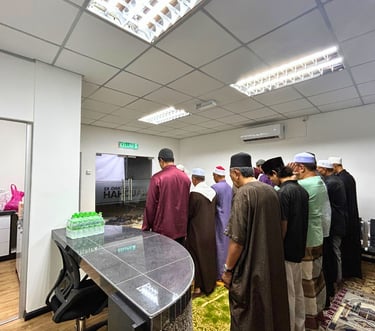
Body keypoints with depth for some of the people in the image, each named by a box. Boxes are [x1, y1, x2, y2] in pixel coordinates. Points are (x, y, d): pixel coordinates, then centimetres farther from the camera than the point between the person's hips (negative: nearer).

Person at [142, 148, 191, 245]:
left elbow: (150, 206, -12)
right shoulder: (185, 177, 0)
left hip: (162, 229, -4)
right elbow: (187, 203, 8)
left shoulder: (157, 178, -14)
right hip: (181, 228, 5)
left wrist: (146, 228, 0)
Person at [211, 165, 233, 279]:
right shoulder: (230, 187, 3)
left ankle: (220, 274, 18)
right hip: (228, 221, 7)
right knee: (227, 245, 18)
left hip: (219, 222, -7)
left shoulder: (215, 187, -19)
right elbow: (231, 205, 10)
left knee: (220, 246, 4)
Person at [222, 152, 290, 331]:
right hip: (272, 263, 8)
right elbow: (279, 227, 12)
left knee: (247, 317, 11)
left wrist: (228, 269, -11)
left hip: (250, 267, -8)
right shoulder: (271, 190, 2)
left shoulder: (243, 193, -21)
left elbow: (237, 239, -22)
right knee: (270, 307, 25)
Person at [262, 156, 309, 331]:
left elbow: (282, 225, -20)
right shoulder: (302, 190, 3)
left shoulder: (283, 192, -22)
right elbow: (302, 220, 11)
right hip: (299, 247, 8)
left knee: (288, 292, 9)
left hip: (287, 249, -8)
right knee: (298, 290, 22)